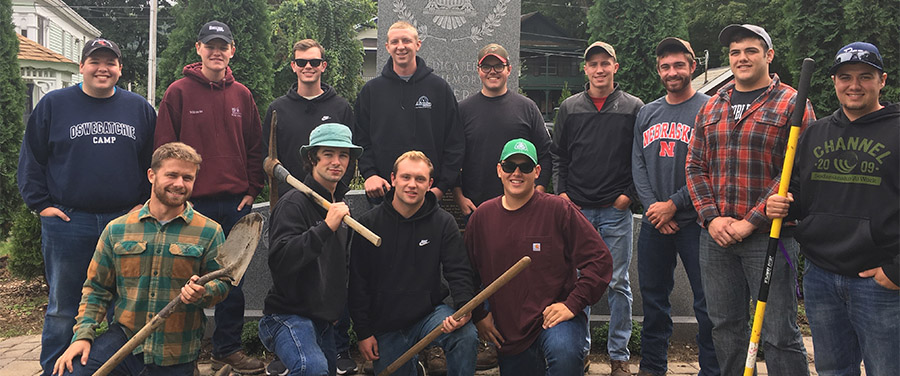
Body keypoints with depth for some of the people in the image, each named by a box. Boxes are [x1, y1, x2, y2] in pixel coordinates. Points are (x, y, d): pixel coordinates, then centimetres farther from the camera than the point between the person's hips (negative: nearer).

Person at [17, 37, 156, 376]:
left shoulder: (140, 108, 9)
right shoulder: (53, 105, 5)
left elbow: (154, 162, 12)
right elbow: (31, 160, 6)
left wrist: (144, 202, 3)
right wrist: (41, 204, -2)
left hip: (125, 221, 2)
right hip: (68, 222, -1)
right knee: (63, 307, 6)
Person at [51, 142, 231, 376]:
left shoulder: (209, 232, 0)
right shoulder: (117, 230, 6)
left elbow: (222, 282, -1)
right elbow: (97, 288, 10)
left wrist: (202, 293, -24)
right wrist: (83, 334, -2)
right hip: (123, 337, 1)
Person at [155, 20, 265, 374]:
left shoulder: (241, 95, 9)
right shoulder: (179, 92, -1)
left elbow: (255, 146, 12)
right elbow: (165, 149, -3)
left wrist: (251, 190, 4)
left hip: (235, 202, 3)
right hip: (193, 202, -3)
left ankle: (228, 348, 23)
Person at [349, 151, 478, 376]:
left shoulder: (443, 223, -3)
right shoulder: (369, 224, -4)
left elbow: (459, 272, -4)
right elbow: (357, 282, -1)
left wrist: (464, 307, -25)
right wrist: (363, 332, -2)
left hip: (429, 311, -1)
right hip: (385, 322, 1)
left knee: (467, 336, -27)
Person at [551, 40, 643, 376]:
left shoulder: (633, 108, 3)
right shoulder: (569, 108, 9)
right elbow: (558, 155, 13)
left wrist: (629, 193, -4)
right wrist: (562, 191, 2)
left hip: (616, 211, -1)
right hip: (577, 209, 2)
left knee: (618, 284, 3)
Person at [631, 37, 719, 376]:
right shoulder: (647, 113, 14)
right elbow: (638, 164, 9)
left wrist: (673, 204, -12)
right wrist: (652, 206, -5)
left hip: (695, 220, -5)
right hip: (653, 222, 5)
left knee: (707, 303, -1)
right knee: (653, 299, 13)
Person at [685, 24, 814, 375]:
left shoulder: (792, 105, -2)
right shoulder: (711, 107, 14)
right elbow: (695, 167, 12)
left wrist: (750, 222, -14)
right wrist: (712, 218, -3)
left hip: (769, 236, -5)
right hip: (716, 236, 5)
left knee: (779, 334, -2)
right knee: (725, 326, 13)